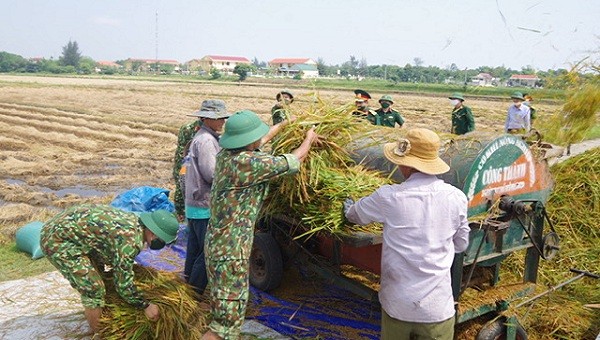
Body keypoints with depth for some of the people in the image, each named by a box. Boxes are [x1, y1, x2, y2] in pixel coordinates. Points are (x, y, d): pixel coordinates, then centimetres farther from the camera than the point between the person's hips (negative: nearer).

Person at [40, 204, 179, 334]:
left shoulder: (134, 220, 3)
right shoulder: (130, 240, -25)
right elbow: (123, 283, -17)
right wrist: (145, 306, -6)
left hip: (65, 227, 10)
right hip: (58, 239, -10)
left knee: (95, 278, 23)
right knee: (93, 289, -6)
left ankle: (90, 312, 44)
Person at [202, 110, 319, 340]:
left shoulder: (226, 154, 2)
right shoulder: (249, 162, -23)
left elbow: (261, 140, 22)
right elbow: (294, 161, -10)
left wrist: (284, 123, 36)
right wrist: (309, 139, 10)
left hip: (217, 243, 9)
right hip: (230, 251, -9)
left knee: (226, 314, 24)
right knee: (227, 321, -1)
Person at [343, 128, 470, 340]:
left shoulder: (389, 197, -11)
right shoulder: (456, 198, -6)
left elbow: (356, 215, 9)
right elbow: (461, 245, 9)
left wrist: (348, 210, 32)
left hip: (397, 305, -1)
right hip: (437, 307, 1)